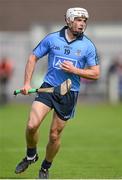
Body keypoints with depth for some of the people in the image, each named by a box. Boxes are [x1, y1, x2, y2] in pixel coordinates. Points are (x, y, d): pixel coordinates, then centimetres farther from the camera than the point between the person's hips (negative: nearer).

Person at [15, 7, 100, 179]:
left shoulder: (88, 46, -2)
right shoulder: (52, 39, 0)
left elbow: (95, 74, 0)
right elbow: (33, 58, 9)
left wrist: (74, 70, -14)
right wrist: (27, 83, 0)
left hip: (69, 93, 0)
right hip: (48, 87, 0)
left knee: (55, 135, 5)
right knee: (32, 125, -17)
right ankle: (31, 155, 12)